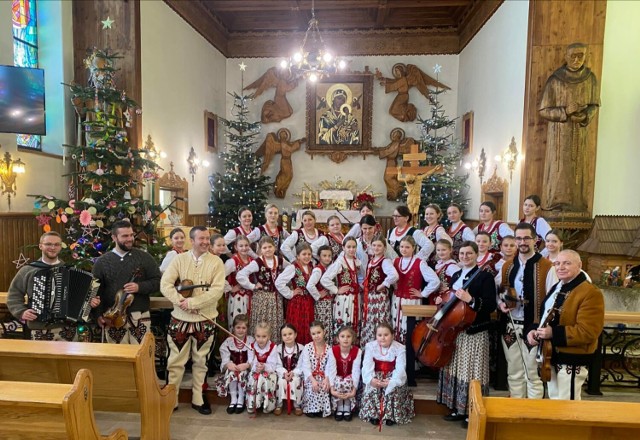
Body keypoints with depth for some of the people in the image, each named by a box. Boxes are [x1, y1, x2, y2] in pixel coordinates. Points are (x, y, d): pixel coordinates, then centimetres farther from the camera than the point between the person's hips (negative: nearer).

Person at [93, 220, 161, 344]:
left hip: (140, 317, -1)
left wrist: (139, 287, -15)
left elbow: (158, 281, 1)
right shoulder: (102, 261, 5)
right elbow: (96, 290, 6)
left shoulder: (144, 257, 0)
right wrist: (99, 314, -2)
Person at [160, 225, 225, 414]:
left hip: (205, 320, 0)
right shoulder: (179, 259, -1)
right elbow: (165, 284, -8)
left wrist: (192, 302, -20)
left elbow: (217, 290, -15)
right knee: (176, 361, 10)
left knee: (200, 362, 13)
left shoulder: (216, 262, -5)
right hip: (180, 318, 1)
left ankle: (197, 399, 28)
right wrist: (181, 301, -21)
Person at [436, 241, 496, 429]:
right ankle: (458, 408, 28)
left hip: (475, 333, -7)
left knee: (471, 373, 1)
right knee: (455, 370, 14)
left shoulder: (485, 276, -10)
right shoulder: (456, 275, 11)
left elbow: (490, 306, -17)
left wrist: (470, 299, -28)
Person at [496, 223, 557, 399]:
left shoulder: (546, 267, -8)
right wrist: (501, 304, -5)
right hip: (510, 327, 5)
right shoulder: (507, 267, 8)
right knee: (514, 373, 16)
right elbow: (497, 292, 16)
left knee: (533, 375, 6)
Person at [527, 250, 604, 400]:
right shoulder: (556, 289, 11)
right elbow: (545, 316, 18)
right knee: (554, 400, 21)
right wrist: (534, 330, -2)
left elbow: (588, 332, -23)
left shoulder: (591, 293, -17)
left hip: (572, 359, -8)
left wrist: (554, 333, -26)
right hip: (551, 356, 9)